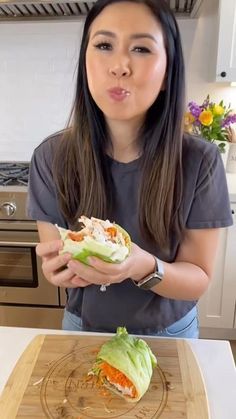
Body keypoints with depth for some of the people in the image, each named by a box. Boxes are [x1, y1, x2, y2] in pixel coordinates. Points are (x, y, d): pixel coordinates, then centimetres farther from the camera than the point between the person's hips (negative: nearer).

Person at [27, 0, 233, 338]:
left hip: (169, 331, 0)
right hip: (84, 326, 1)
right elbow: (55, 264, -9)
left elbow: (199, 279, -15)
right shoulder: (52, 158, -18)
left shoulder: (200, 162, -21)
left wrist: (144, 267, -35)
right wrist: (60, 265, -31)